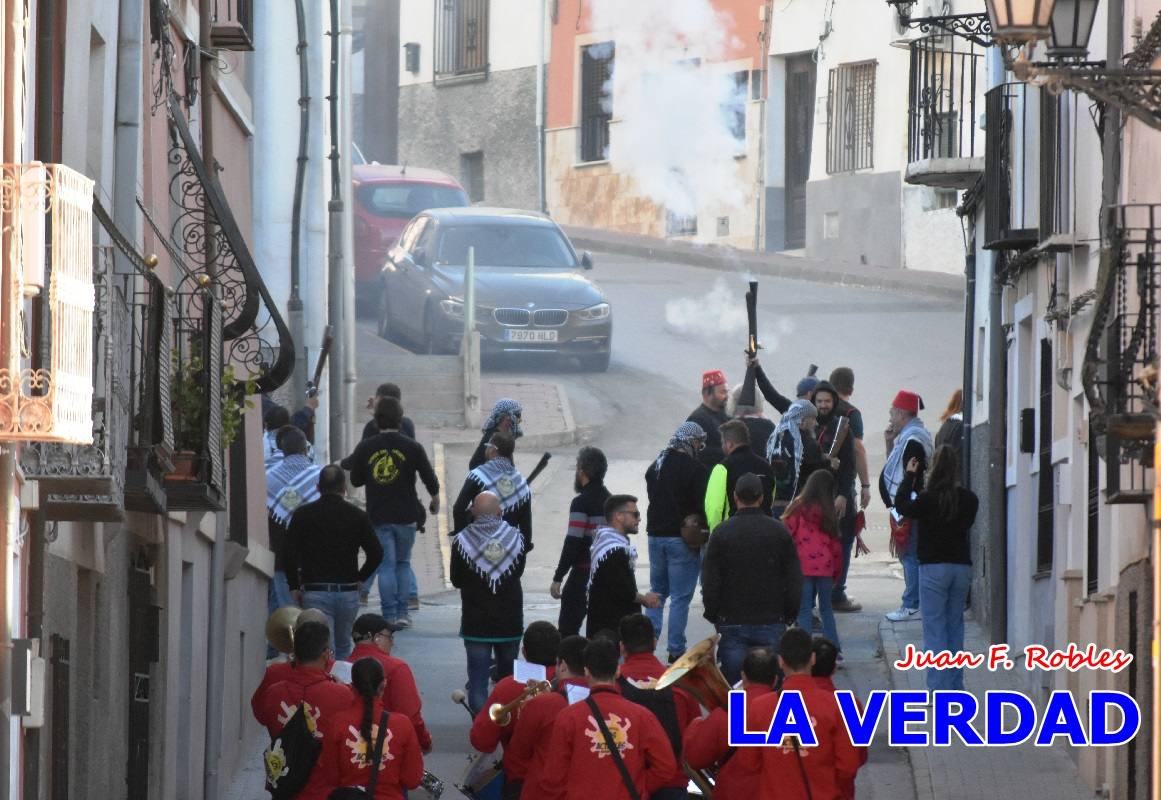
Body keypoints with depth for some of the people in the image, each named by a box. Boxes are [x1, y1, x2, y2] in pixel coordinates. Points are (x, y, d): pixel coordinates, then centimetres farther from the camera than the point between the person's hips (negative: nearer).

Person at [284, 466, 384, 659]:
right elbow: (376, 554, 0)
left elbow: (289, 554, -5)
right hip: (348, 592, 2)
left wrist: (295, 587, 6)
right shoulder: (357, 516, 3)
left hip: (314, 592, -2)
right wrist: (359, 578, 13)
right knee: (343, 648, 18)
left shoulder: (303, 515, 0)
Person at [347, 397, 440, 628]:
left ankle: (389, 615, -2)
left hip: (378, 516, 0)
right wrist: (435, 499, 19)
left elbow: (355, 480, 6)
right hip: (406, 515, 0)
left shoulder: (365, 448, -4)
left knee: (386, 565, 4)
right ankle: (402, 613, 10)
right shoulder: (412, 447, -7)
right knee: (403, 563, 15)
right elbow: (429, 478, -1)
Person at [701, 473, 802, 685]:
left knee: (733, 684, 2)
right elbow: (794, 581, 2)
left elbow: (710, 582, -3)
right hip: (772, 623, 1)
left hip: (732, 623, -1)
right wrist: (789, 614, 14)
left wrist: (712, 614, 10)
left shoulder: (722, 533, -5)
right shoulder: (780, 532, -1)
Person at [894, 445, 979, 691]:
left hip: (933, 568, -4)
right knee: (955, 628, 14)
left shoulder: (928, 499, -14)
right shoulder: (969, 499, -2)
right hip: (962, 566, 4)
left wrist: (909, 476, 12)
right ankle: (956, 686, 17)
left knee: (935, 628, -2)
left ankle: (939, 686, -8)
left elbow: (902, 506, 2)